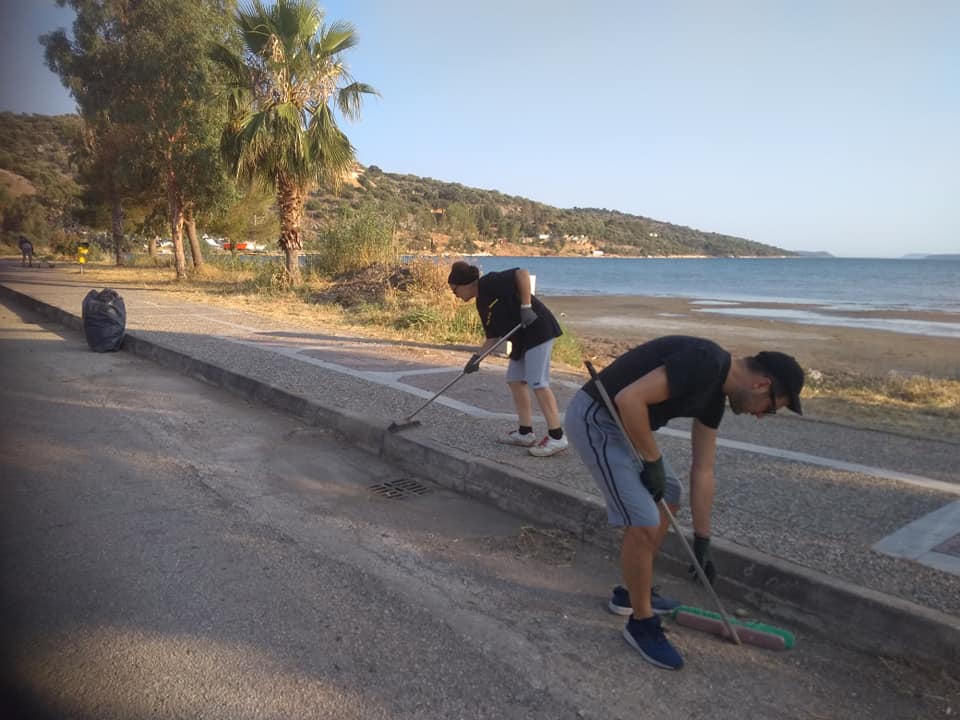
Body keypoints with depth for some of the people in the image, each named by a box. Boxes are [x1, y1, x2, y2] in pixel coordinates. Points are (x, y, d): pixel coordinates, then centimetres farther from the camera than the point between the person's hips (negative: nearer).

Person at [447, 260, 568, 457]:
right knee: (515, 380, 11)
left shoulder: (489, 283, -11)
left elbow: (522, 274, -23)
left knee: (538, 383, -10)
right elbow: (494, 336, 17)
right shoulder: (482, 304, 16)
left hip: (538, 329, -10)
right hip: (522, 337, 10)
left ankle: (557, 437, -5)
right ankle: (525, 433, 18)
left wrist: (526, 307, -23)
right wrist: (477, 357, 9)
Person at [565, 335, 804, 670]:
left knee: (668, 497, 21)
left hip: (622, 420, 11)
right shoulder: (705, 363, -20)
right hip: (595, 417, -11)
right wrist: (653, 462, -15)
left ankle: (632, 593, 34)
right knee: (644, 523, -11)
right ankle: (641, 624, 11)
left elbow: (702, 472, 15)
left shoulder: (714, 394, 9)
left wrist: (702, 542, 17)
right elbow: (629, 399, -29)